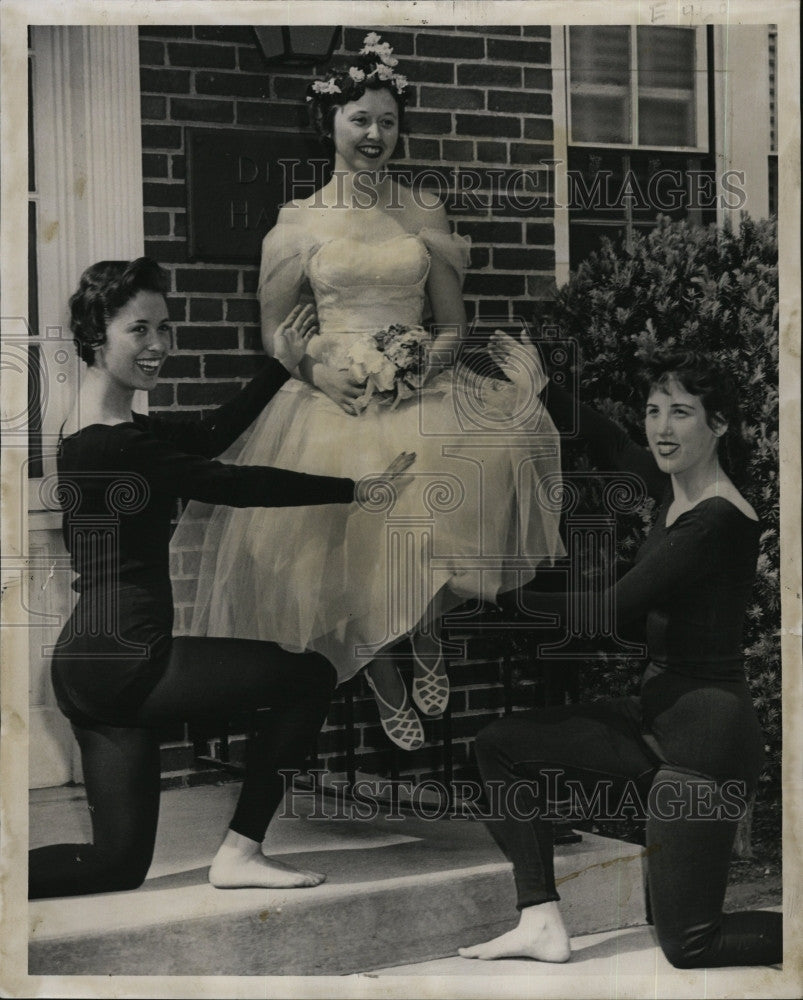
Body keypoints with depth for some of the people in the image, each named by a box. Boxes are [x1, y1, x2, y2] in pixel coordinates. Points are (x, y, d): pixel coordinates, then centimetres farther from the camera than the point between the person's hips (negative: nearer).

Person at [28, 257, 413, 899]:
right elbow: (232, 485, -15)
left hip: (88, 664, 10)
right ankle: (239, 852, 6)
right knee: (310, 677, 3)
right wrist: (357, 490, -8)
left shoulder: (95, 430, 14)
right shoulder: (114, 443, -17)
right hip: (124, 660, -10)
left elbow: (210, 436, 24)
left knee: (118, 863, 13)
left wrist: (283, 366, 29)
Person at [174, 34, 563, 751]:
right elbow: (273, 328, 9)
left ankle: (429, 630, -4)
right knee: (351, 497, -27)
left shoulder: (425, 215, 13)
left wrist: (438, 354, -7)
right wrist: (317, 368, -10)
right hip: (333, 394, -1)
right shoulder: (300, 221, 8)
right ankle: (385, 681, -4)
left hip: (422, 388, 1)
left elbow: (454, 321, 15)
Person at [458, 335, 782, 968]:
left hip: (706, 737, -9)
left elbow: (614, 611, -21)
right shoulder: (674, 488, 5)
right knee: (504, 748, 7)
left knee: (688, 946, -6)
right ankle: (543, 925, 4)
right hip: (655, 718, 9)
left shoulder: (721, 520, -20)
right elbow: (609, 446, 29)